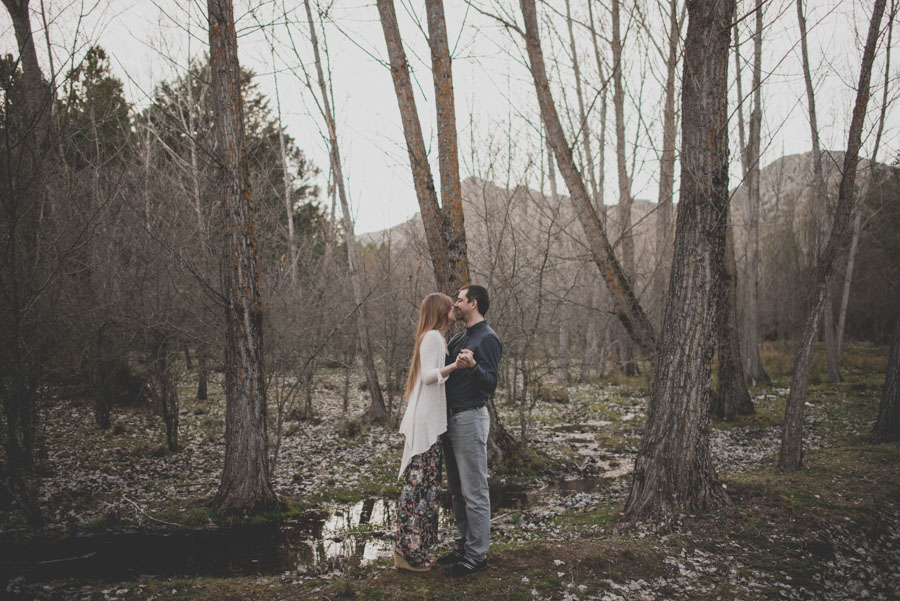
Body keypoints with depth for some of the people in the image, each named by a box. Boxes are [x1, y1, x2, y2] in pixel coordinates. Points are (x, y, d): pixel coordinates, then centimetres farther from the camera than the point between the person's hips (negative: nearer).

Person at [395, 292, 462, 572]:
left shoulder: (435, 338, 19)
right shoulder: (432, 337, -11)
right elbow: (428, 375, -21)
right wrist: (454, 365, -33)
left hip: (430, 421, 10)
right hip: (426, 422, -10)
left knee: (419, 484, 11)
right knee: (421, 484, -6)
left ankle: (408, 549, 16)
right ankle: (410, 550, -1)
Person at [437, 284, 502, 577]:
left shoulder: (487, 339, -12)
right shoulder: (458, 338, 16)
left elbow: (491, 384, -20)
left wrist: (472, 366, -35)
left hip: (470, 419, -10)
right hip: (451, 418, 10)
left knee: (474, 491, -3)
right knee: (457, 489, 16)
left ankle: (477, 555, 5)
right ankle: (465, 545, 26)